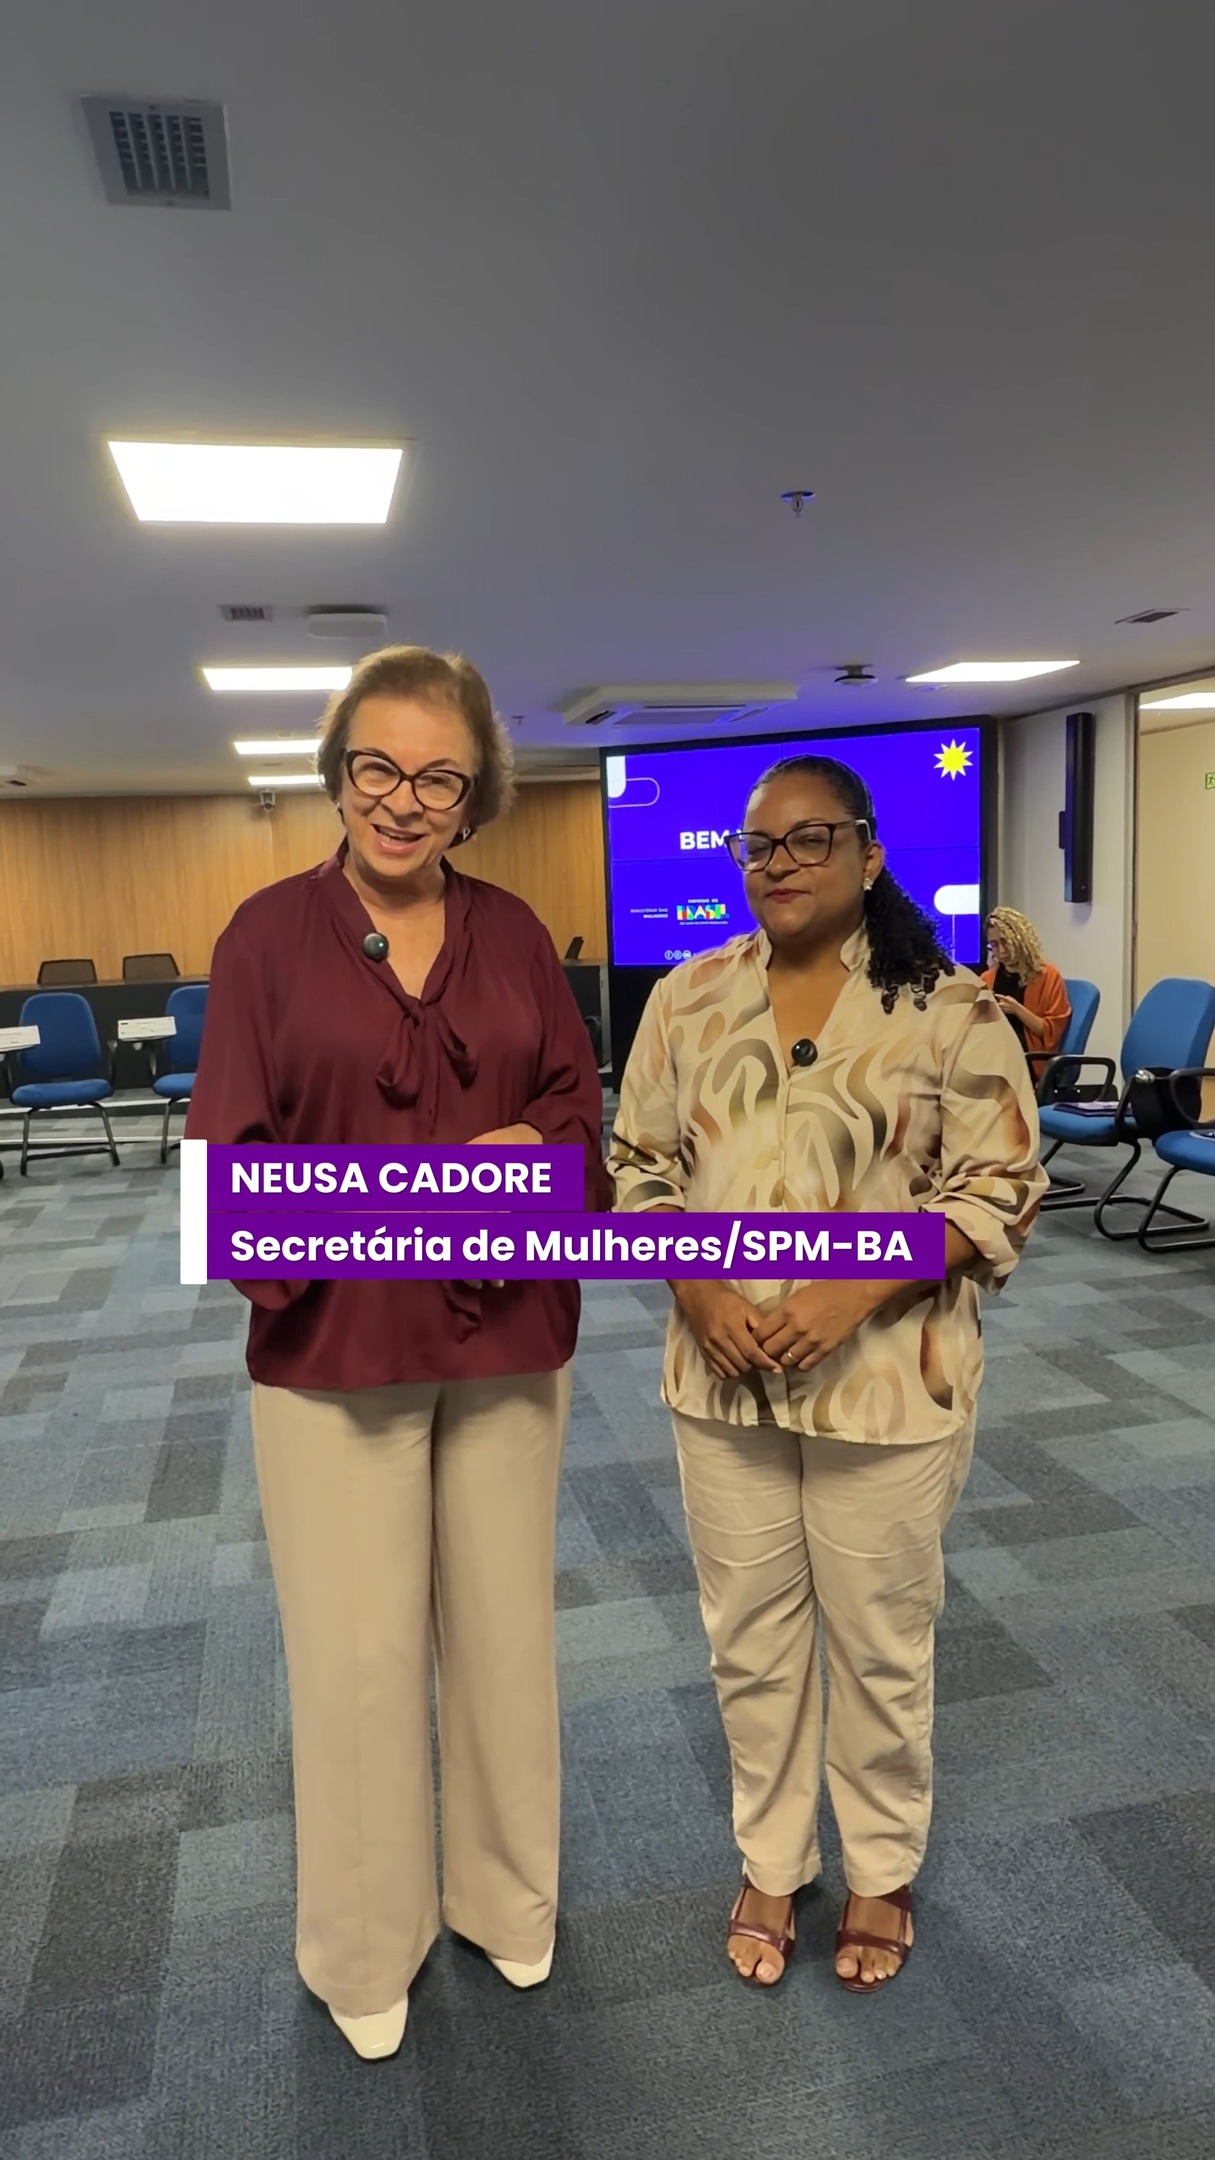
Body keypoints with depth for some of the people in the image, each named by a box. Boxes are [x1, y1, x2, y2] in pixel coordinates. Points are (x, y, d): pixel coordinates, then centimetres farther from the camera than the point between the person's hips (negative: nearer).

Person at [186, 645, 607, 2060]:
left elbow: (579, 1103, 4)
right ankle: (363, 1947, 36)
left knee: (503, 1628, 18)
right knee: (356, 1653, 9)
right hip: (335, 1346, -2)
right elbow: (231, 1145, -8)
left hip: (508, 1337, 3)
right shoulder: (272, 932, -6)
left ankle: (507, 1896, 43)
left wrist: (525, 1143, -16)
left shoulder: (513, 933, 3)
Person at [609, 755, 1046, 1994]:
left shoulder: (945, 1007, -10)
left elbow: (1000, 1190, -9)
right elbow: (640, 1165, 5)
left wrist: (856, 1293, -20)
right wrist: (694, 1291, -12)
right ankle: (770, 1864, 42)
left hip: (884, 1383, -3)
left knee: (879, 1644, 16)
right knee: (749, 1638, 18)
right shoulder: (686, 999, 1)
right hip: (724, 1380, 3)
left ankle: (883, 1871, 42)